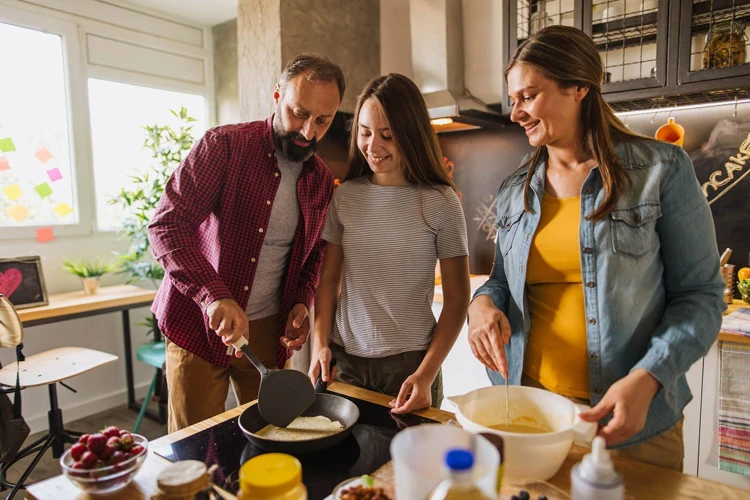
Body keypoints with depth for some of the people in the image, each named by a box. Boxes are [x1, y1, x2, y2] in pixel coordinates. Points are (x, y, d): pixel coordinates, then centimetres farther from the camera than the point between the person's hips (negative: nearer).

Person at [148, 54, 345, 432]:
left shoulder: (321, 180, 4)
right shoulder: (224, 146, -13)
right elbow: (167, 225, -19)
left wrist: (302, 302, -3)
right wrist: (214, 295, -32)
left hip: (268, 329, 4)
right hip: (201, 325, -4)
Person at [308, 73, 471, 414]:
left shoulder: (440, 202, -7)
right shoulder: (344, 196, 1)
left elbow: (456, 299, -5)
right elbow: (328, 279, 6)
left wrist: (426, 375, -11)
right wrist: (320, 344, -6)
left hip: (409, 361, -2)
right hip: (344, 359, 3)